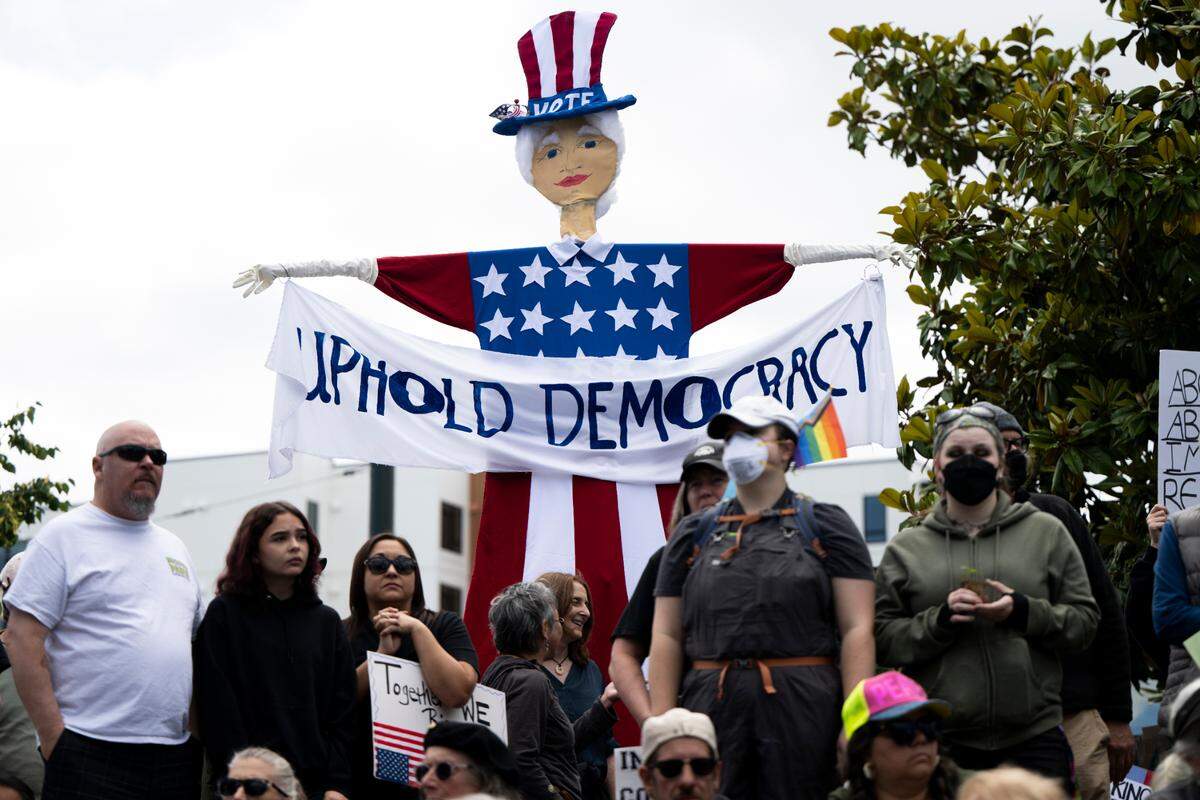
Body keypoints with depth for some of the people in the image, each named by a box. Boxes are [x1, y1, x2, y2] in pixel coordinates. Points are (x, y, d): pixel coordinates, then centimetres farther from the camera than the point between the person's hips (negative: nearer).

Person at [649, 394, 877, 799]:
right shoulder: (693, 534, 16)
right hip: (710, 710, 2)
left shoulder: (825, 526, 7)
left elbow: (857, 629, 0)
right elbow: (667, 637, 11)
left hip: (804, 710, -2)